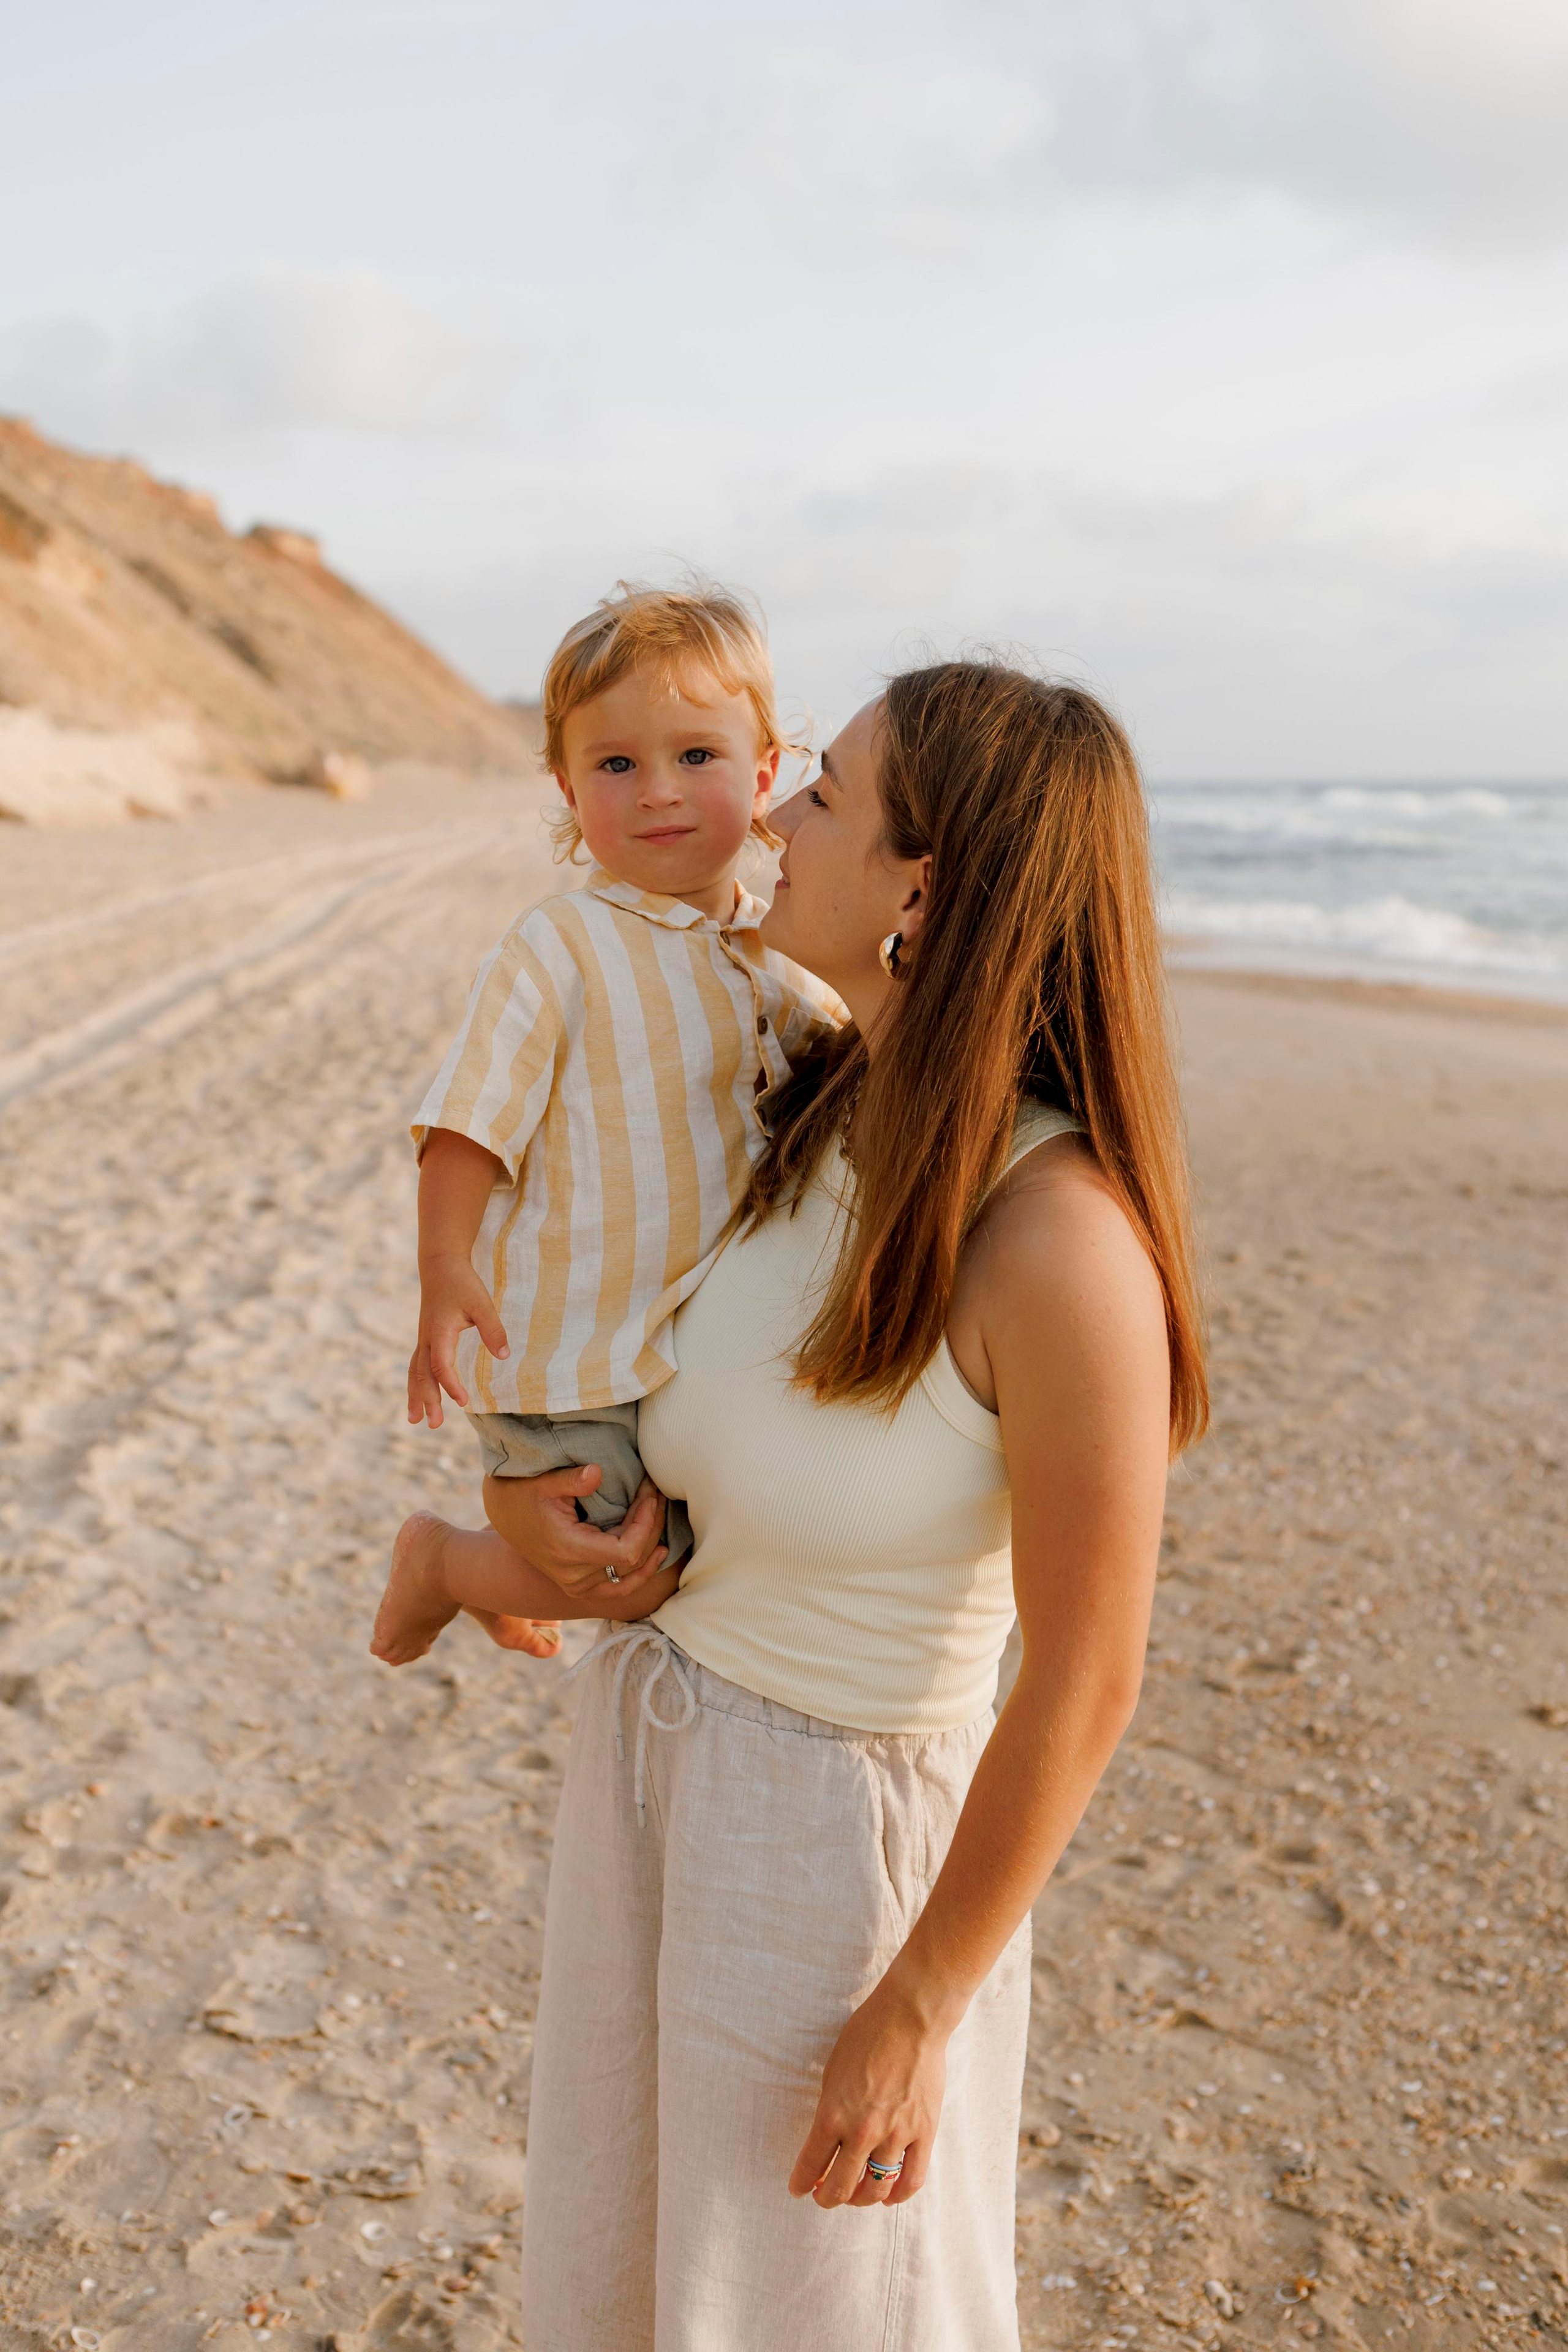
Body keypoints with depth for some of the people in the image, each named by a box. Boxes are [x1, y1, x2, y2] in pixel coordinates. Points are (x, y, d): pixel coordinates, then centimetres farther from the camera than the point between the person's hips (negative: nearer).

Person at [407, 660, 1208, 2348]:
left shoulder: (1063, 1242, -30)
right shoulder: (819, 1103, -8)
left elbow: (1085, 1684, -23)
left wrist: (916, 2014, -14)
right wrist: (537, 1493, -4)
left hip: (847, 1826, -7)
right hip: (648, 1718, 7)